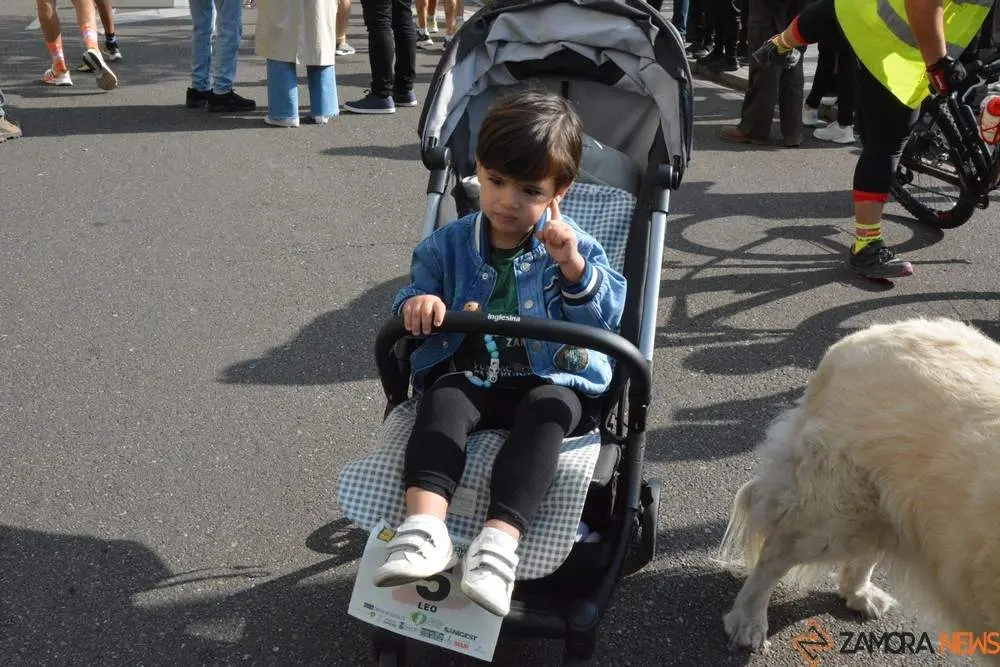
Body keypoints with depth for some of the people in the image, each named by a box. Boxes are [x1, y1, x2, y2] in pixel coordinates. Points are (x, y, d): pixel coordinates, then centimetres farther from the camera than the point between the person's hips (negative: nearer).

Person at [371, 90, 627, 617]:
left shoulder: (572, 247, 4)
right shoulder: (448, 245, 8)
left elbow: (608, 316, -4)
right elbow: (415, 292, 8)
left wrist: (574, 267, -20)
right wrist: (416, 303, -17)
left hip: (552, 382, -1)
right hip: (470, 378, 2)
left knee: (545, 413, -35)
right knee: (441, 401, -31)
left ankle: (500, 539, -46)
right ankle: (424, 527, -45)